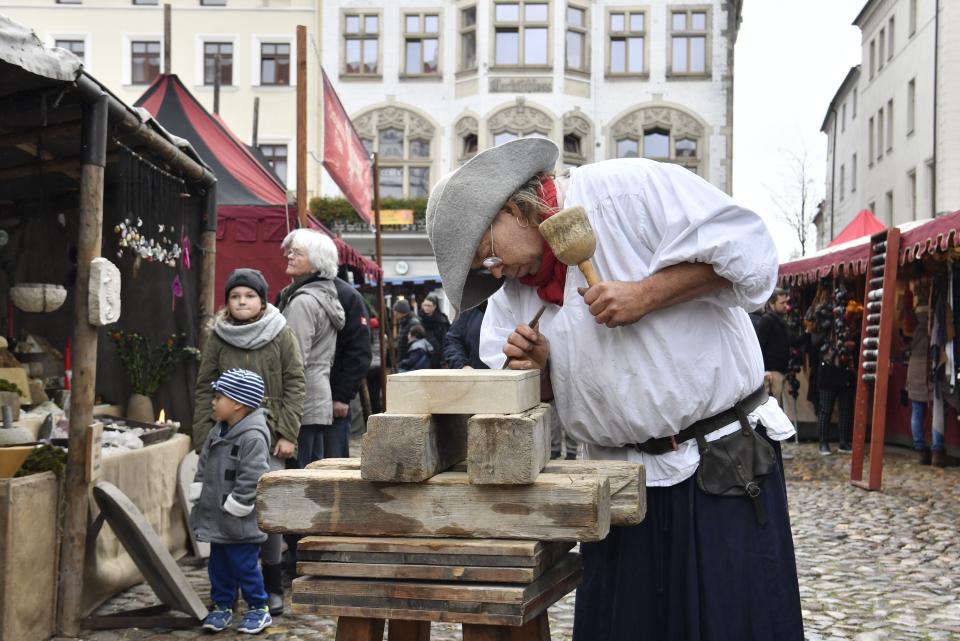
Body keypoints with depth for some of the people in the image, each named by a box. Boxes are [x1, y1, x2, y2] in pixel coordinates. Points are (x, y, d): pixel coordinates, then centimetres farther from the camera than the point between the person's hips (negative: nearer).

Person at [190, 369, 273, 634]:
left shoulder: (253, 438, -21)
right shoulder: (217, 432, 8)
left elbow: (251, 479, -22)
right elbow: (203, 467, 17)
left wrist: (233, 508, -19)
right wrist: (198, 496, 9)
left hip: (240, 523, -8)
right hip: (216, 520, 8)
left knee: (244, 565, 2)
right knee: (219, 565, 16)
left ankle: (259, 608, 17)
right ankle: (221, 606, 29)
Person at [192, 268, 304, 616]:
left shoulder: (282, 335, 2)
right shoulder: (218, 337, 8)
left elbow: (294, 385, 1)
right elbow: (204, 389, 9)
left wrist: (288, 433, -5)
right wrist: (204, 437, 1)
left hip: (268, 435, -2)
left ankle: (272, 585, 10)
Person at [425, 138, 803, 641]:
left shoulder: (628, 188, -11)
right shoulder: (509, 291, 10)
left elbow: (746, 249, -16)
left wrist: (644, 295, -20)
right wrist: (537, 372, -8)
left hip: (725, 466, -6)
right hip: (621, 483, 6)